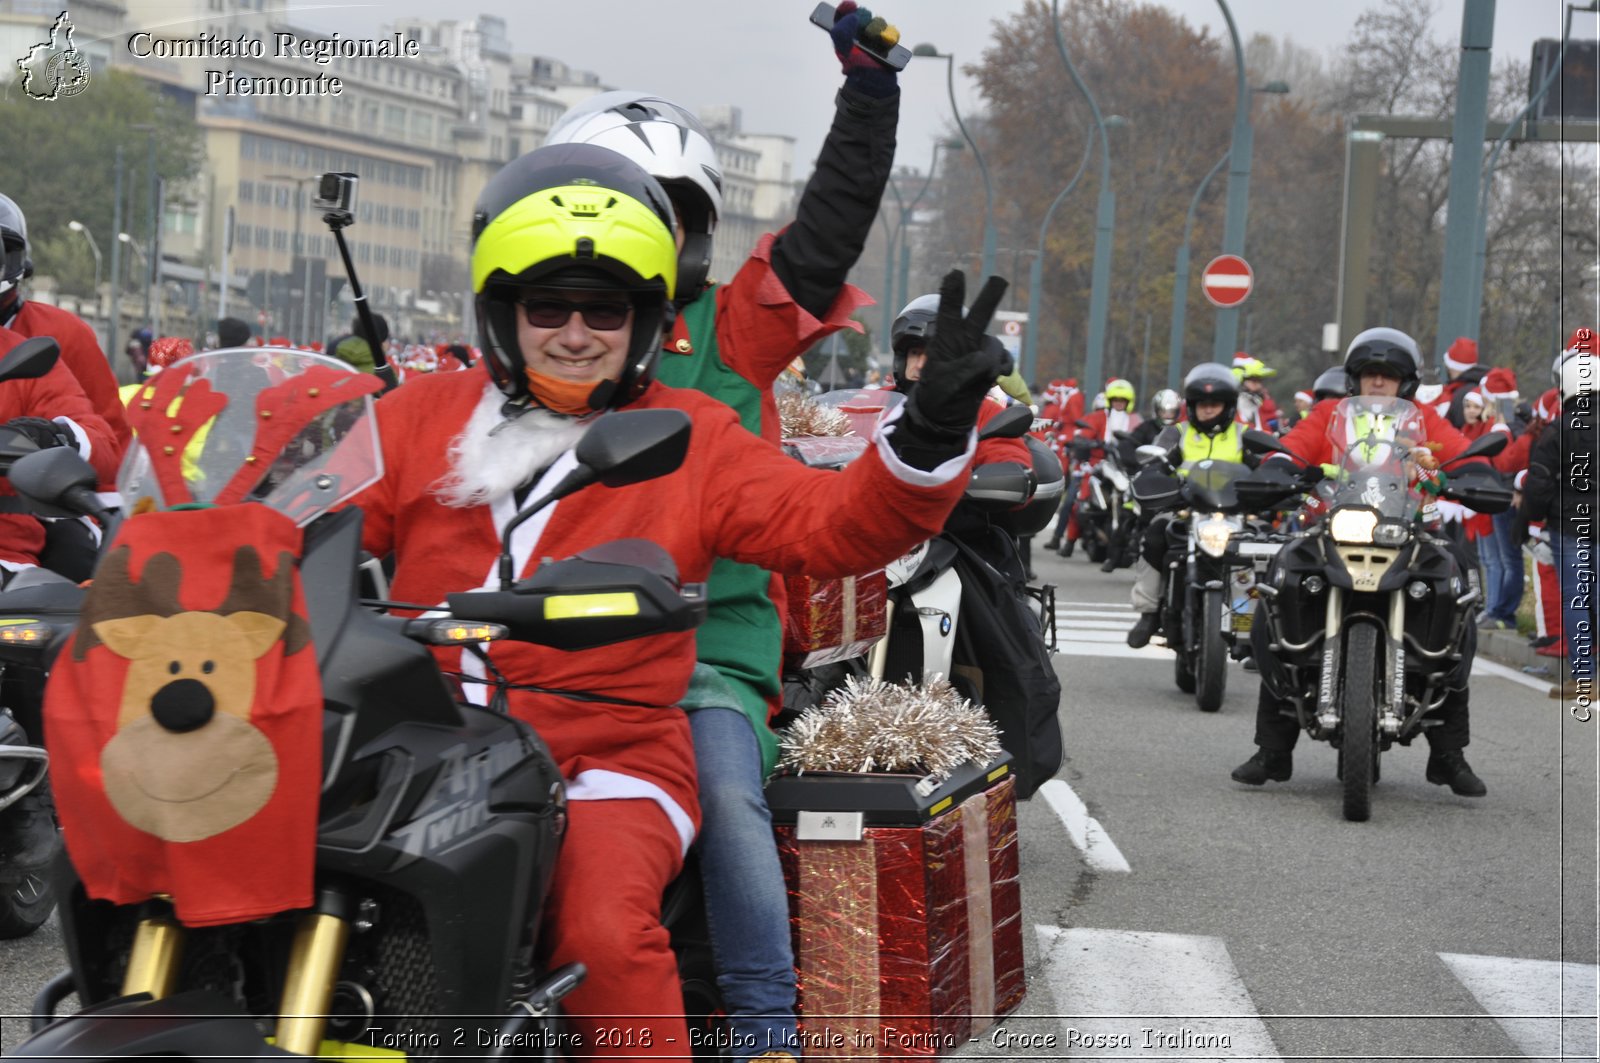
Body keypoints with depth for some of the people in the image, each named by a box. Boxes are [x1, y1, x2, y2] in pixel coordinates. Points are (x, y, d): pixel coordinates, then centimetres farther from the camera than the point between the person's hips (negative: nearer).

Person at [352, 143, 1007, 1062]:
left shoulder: (695, 441, 10)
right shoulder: (423, 417, 14)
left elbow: (834, 524, -1)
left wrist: (931, 432, -17)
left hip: (607, 761, -2)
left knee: (607, 934, -31)